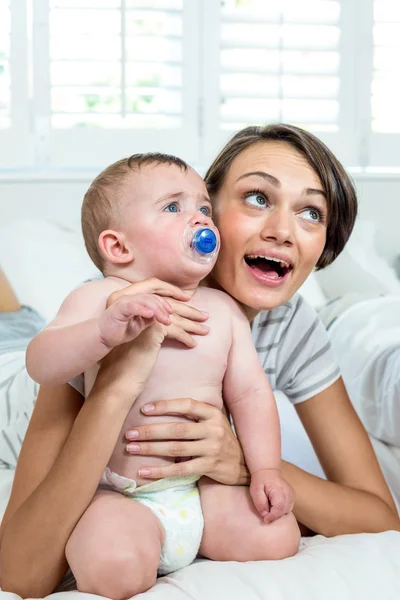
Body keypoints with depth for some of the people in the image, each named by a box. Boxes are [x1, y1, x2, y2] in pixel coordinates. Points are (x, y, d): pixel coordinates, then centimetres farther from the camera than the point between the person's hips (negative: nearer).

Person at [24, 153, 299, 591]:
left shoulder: (223, 310, 6)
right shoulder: (97, 299, -8)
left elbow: (250, 393, 7)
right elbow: (40, 365, -21)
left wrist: (266, 469, -4)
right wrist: (105, 332, -38)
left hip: (206, 489, 5)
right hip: (122, 497, -5)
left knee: (279, 538, -11)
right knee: (112, 567, -31)